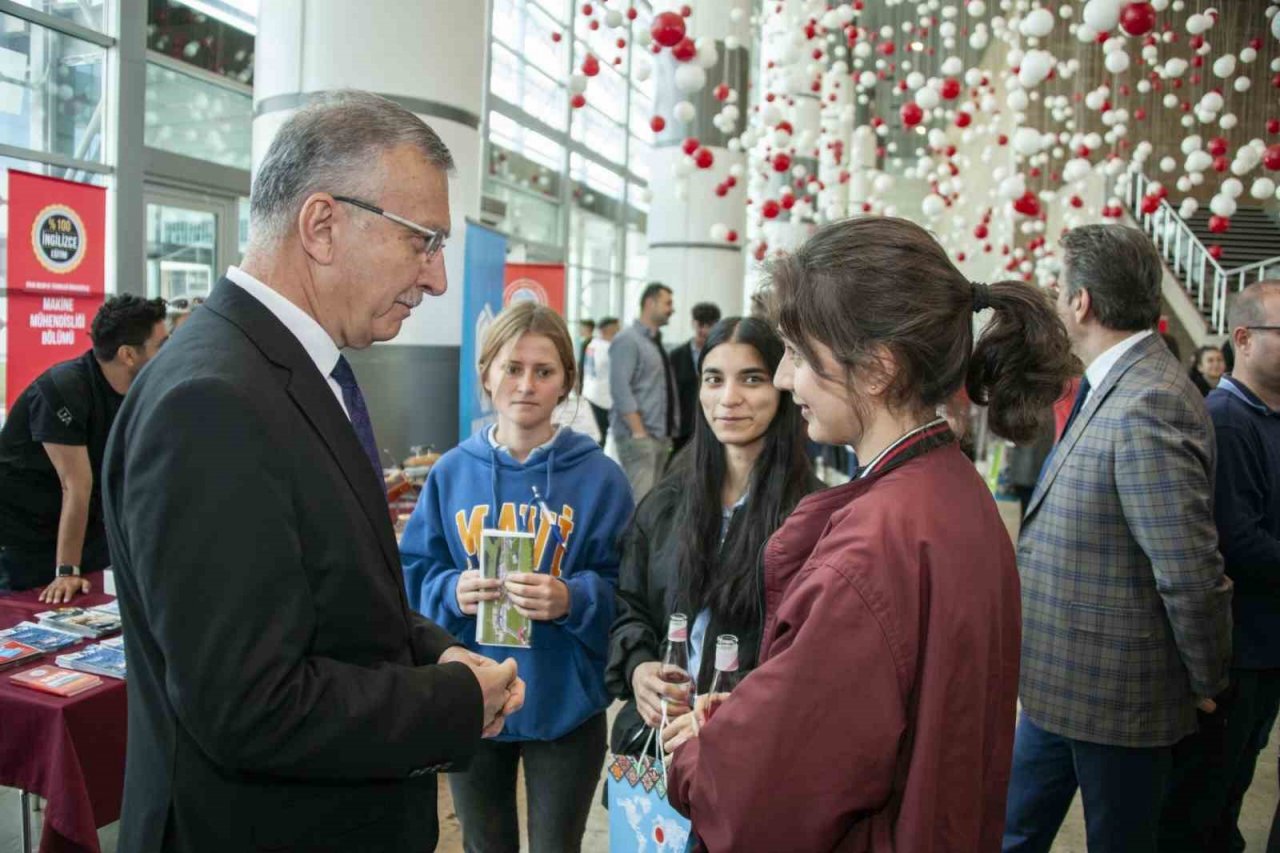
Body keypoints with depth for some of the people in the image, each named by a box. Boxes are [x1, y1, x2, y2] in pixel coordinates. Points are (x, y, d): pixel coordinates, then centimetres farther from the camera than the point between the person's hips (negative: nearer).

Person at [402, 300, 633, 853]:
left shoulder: (600, 477, -9)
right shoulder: (452, 472, -3)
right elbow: (413, 577, 1)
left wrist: (572, 600, -26)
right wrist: (452, 593, -19)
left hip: (563, 705, -2)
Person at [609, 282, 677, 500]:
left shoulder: (658, 343, 17)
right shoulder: (628, 340, -8)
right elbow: (620, 388, -16)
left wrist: (670, 433, 14)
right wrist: (638, 431, -19)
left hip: (661, 435, 8)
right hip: (639, 435, -8)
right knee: (639, 501, -14)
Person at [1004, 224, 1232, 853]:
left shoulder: (1147, 407, -26)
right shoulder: (1110, 389, 6)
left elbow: (1193, 575, -26)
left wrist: (1206, 685, -12)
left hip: (1116, 700, -9)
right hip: (1061, 684, 9)